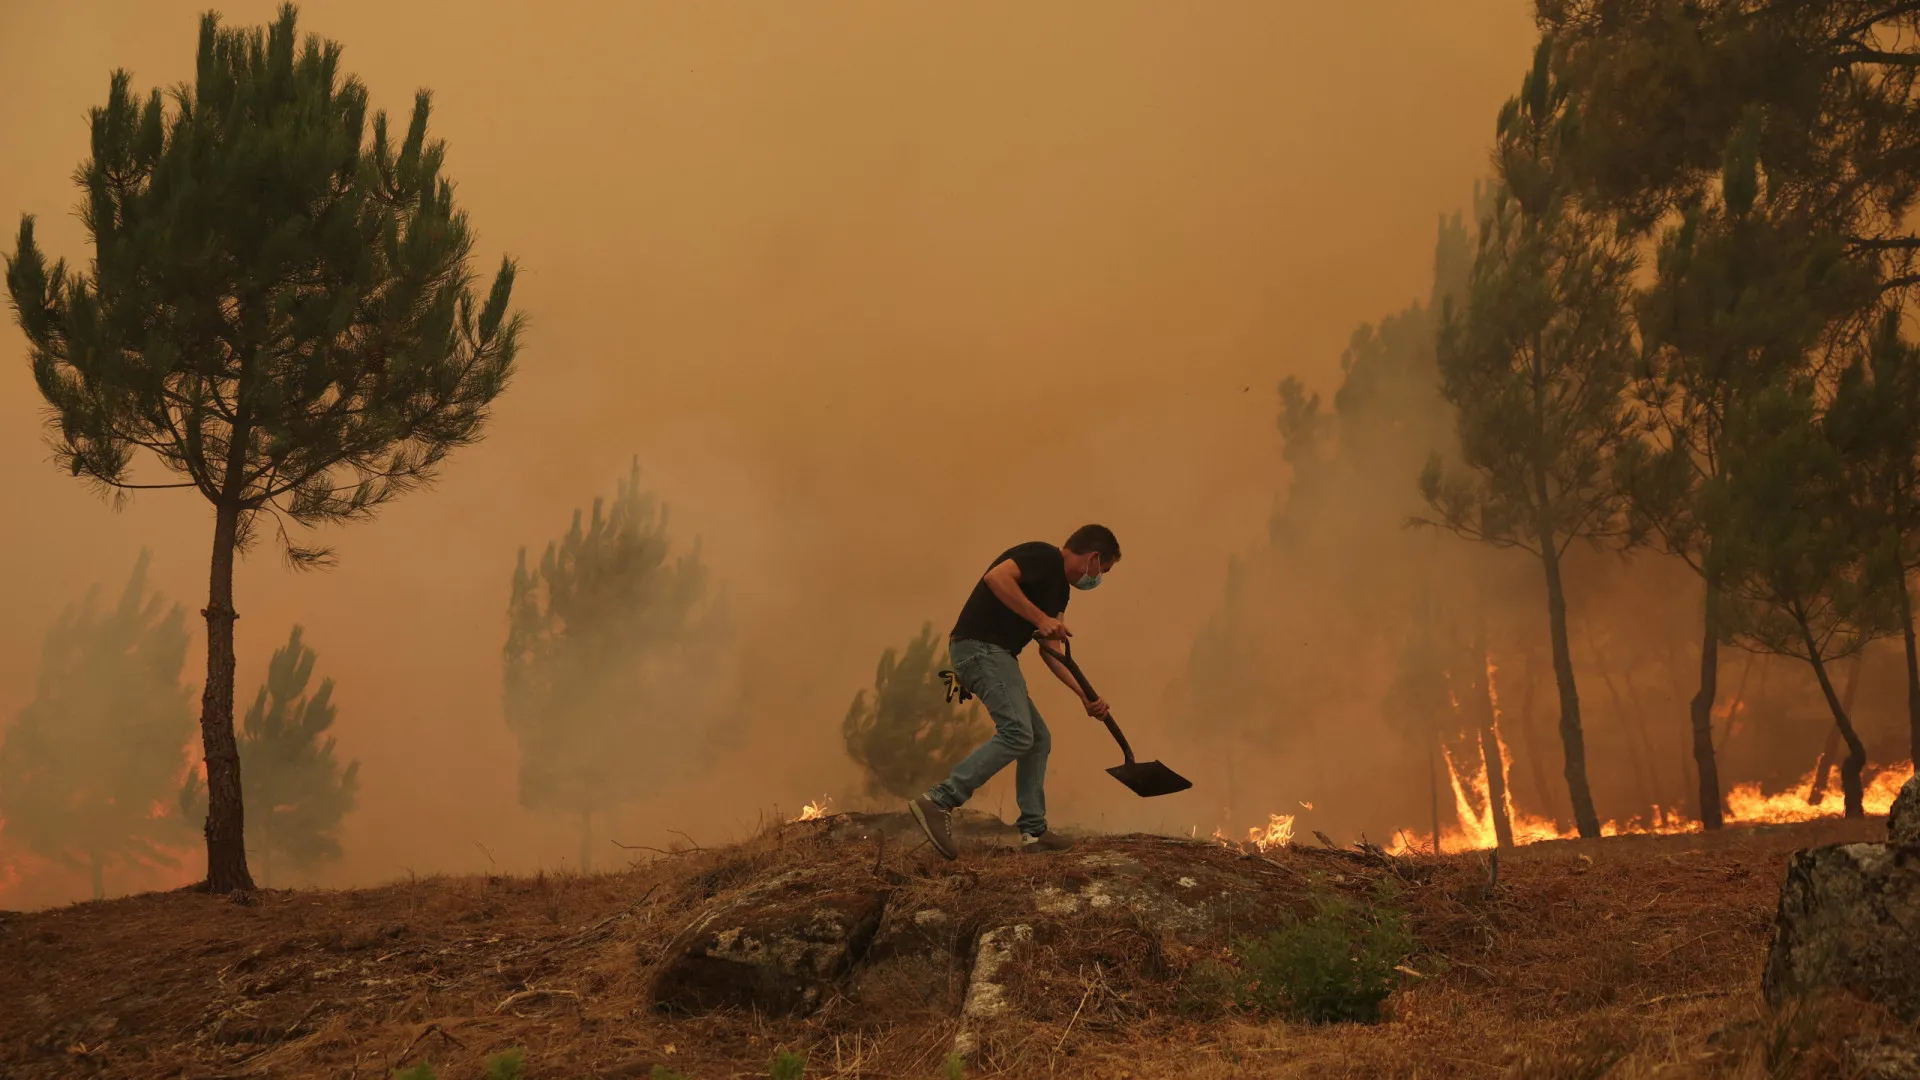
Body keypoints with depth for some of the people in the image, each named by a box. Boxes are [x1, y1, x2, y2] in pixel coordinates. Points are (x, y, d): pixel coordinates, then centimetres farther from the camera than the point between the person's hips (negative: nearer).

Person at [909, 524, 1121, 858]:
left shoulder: (1060, 589, 20)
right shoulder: (1044, 556, -9)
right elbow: (996, 577, -26)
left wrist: (1084, 696, 20)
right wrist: (1041, 619, -23)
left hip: (997, 654, 11)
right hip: (979, 646, -11)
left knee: (1038, 739, 11)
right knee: (1017, 733, -20)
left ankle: (1033, 830, 14)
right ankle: (938, 802, -22)